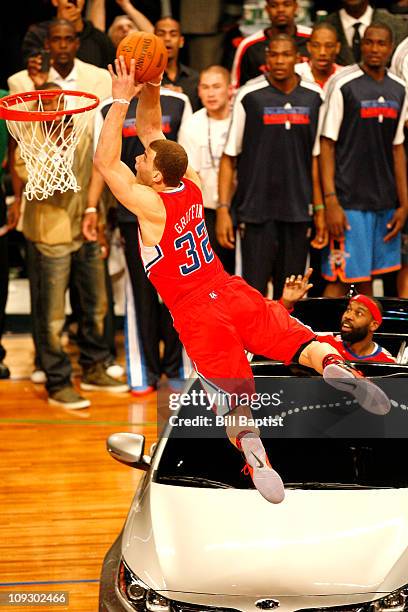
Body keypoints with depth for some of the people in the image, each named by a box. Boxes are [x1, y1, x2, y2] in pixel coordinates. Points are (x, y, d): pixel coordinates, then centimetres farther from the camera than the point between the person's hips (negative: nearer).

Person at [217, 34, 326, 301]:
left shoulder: (314, 97, 5)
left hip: (298, 211, 3)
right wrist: (223, 209, -8)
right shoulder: (249, 96, -4)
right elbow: (229, 157, -1)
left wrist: (320, 208, 10)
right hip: (256, 210, -3)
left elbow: (316, 157, 12)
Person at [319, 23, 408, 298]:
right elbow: (327, 144, -8)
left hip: (386, 202, 5)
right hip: (349, 200, -5)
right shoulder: (343, 84, -6)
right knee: (340, 280, -6)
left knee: (367, 280, 11)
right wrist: (331, 201, -15)